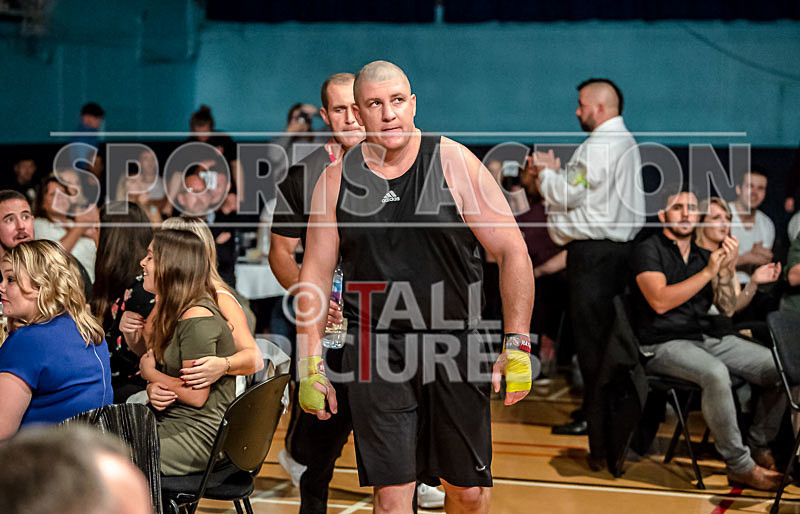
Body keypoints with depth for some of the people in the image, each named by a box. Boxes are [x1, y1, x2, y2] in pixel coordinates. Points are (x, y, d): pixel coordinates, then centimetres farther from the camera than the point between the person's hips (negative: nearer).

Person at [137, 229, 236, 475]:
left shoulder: (197, 319, -17)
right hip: (171, 422, 9)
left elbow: (195, 395, -20)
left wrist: (150, 373, -5)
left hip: (200, 434, -9)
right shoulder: (173, 313, 13)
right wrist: (152, 390, -6)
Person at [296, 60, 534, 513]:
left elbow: (512, 251, -2)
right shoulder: (337, 179, 2)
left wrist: (517, 344, -7)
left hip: (455, 344, 0)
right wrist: (311, 364, 6)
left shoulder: (455, 163, -4)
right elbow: (317, 272, 10)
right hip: (376, 350, 0)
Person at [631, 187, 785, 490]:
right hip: (664, 344, -6)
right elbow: (660, 301, -16)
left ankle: (759, 446, 4)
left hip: (709, 338, 7)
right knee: (715, 373, -37)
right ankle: (739, 465, -26)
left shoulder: (703, 255, 18)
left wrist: (726, 270, -8)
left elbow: (727, 307, 9)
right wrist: (708, 272, -16)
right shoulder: (649, 250, -1)